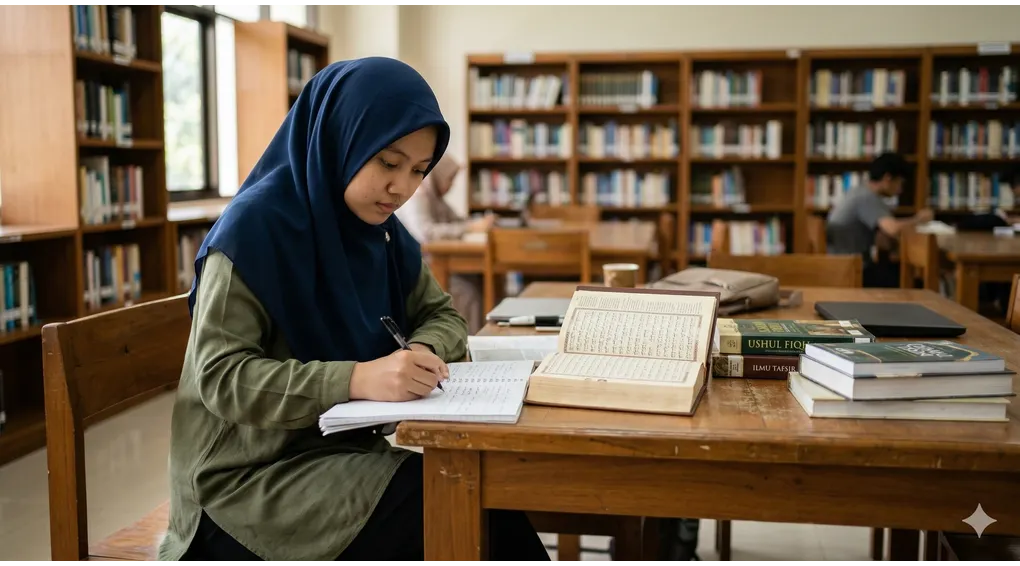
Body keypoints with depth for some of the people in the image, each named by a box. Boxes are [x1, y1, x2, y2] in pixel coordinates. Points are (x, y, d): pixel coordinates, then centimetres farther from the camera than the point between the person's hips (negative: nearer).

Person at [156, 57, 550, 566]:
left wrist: (423, 351, -14)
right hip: (250, 476, -6)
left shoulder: (381, 230, 3)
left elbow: (441, 316, 11)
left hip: (342, 451, 6)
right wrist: (356, 379, -34)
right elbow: (220, 376, -21)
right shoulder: (254, 226, -17)